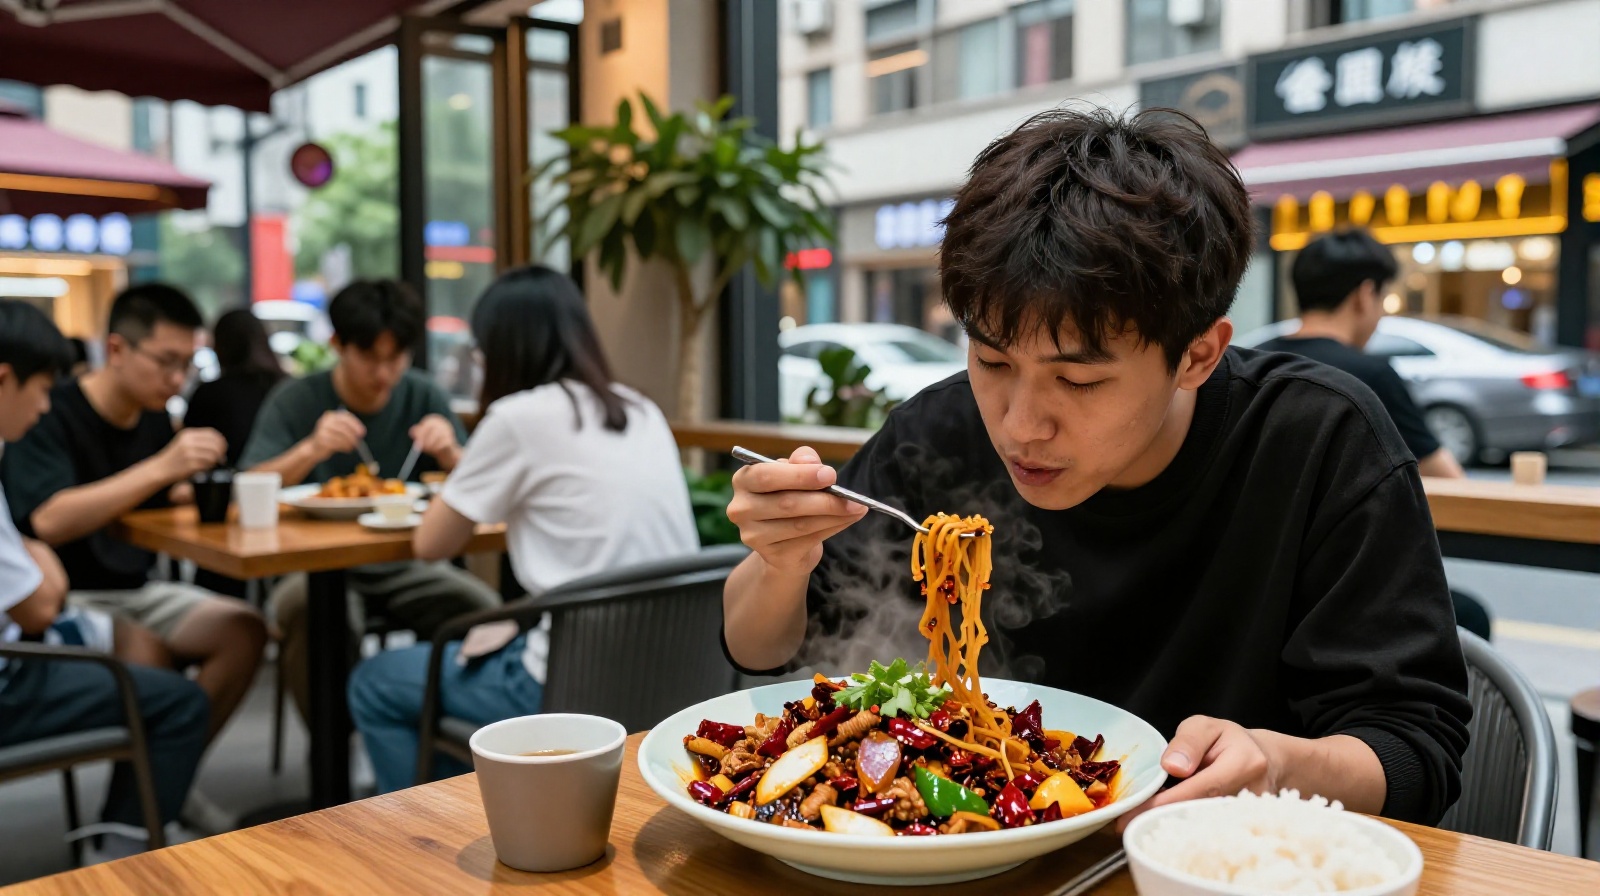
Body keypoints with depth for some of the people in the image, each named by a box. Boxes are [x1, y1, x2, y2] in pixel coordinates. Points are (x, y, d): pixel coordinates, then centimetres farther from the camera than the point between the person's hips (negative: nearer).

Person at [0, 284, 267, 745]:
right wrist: (161, 467, -34)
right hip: (63, 599, -6)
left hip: (132, 590, 7)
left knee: (245, 629, -15)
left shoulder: (154, 419, 7)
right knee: (148, 653, -33)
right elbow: (49, 522, -29)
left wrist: (193, 491, -3)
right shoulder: (52, 415, -14)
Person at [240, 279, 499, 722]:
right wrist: (310, 451, -28)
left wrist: (451, 457, -19)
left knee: (483, 606, -24)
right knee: (307, 607, -34)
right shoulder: (294, 402, -1)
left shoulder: (424, 397, 4)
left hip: (402, 565, 2)